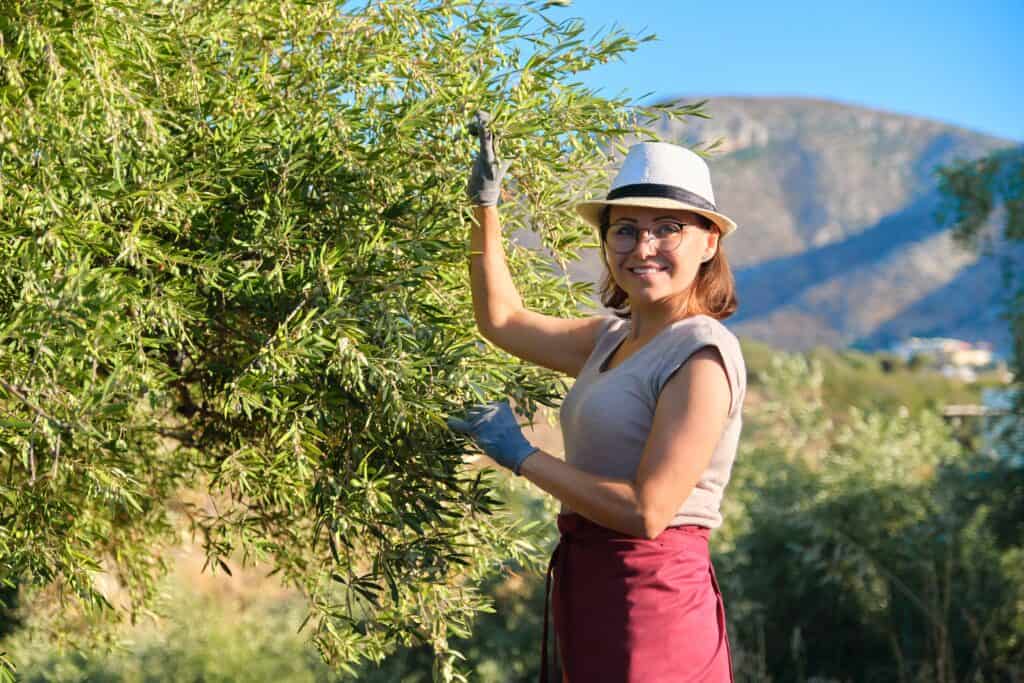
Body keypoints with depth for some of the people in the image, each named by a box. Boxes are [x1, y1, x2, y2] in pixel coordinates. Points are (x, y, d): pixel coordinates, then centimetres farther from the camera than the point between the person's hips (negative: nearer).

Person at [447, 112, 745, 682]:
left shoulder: (703, 355, -16)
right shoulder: (614, 339, 10)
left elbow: (646, 511, -21)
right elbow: (504, 320, 22)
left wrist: (521, 455, -13)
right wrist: (485, 207, 16)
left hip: (649, 594, -8)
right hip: (590, 586, 8)